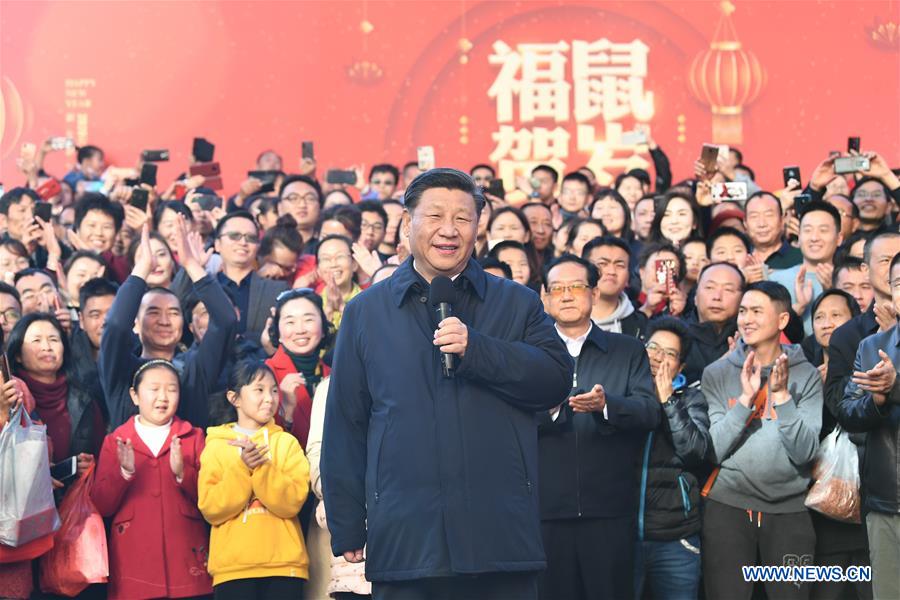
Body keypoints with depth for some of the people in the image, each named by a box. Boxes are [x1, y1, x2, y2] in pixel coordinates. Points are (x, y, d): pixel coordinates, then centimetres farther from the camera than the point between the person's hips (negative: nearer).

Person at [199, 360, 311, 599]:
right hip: (233, 567, -1)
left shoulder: (287, 443, 8)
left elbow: (292, 502, -5)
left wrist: (261, 468, -17)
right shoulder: (216, 447, 7)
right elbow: (211, 509, -4)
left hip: (284, 563, 1)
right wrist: (241, 469, -15)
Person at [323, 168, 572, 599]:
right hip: (403, 542, 0)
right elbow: (345, 427, 9)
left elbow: (557, 380, -3)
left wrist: (475, 348, -15)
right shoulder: (365, 313, 10)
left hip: (502, 539, 0)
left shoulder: (518, 304, 11)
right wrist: (346, 530, 5)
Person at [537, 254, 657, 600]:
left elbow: (650, 411, -2)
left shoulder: (628, 351, 12)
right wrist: (549, 406, -21)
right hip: (547, 509, 0)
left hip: (610, 510, 0)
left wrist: (606, 404, -21)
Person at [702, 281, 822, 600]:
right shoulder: (716, 374, 1)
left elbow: (805, 452, -9)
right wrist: (746, 398, -17)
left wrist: (781, 396, -20)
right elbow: (712, 451, -7)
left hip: (789, 510, 0)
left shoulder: (806, 375, 0)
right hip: (727, 506, 0)